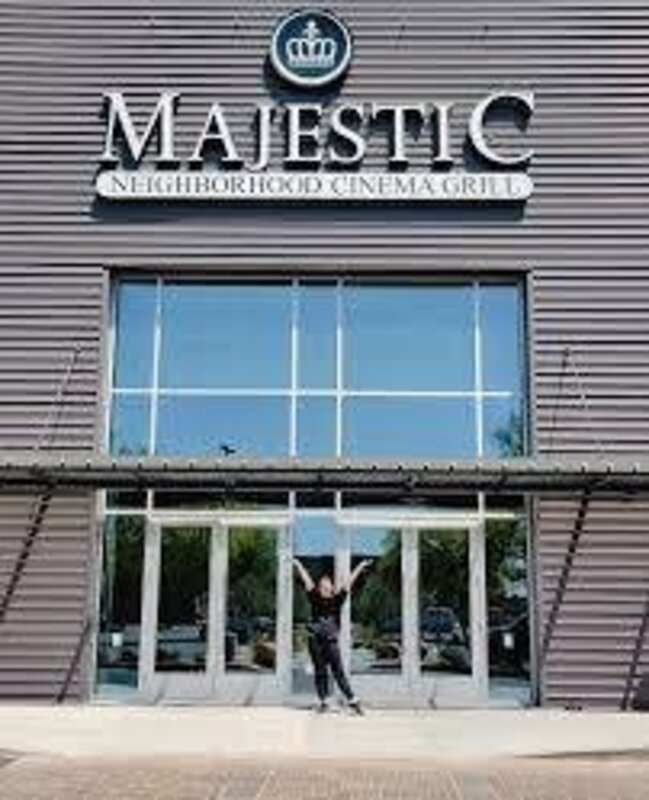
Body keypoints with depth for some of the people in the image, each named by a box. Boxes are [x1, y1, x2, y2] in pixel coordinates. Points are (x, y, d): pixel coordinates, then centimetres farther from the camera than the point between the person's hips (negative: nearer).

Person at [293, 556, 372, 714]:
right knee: (320, 672, 6)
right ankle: (324, 701, 15)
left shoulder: (337, 600, 3)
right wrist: (298, 565, 13)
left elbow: (349, 583, 3)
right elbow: (307, 581, 7)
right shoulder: (315, 599, 4)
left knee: (339, 672, -4)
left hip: (331, 641, -1)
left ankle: (352, 701, -3)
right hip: (315, 641, 1)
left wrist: (360, 568, 4)